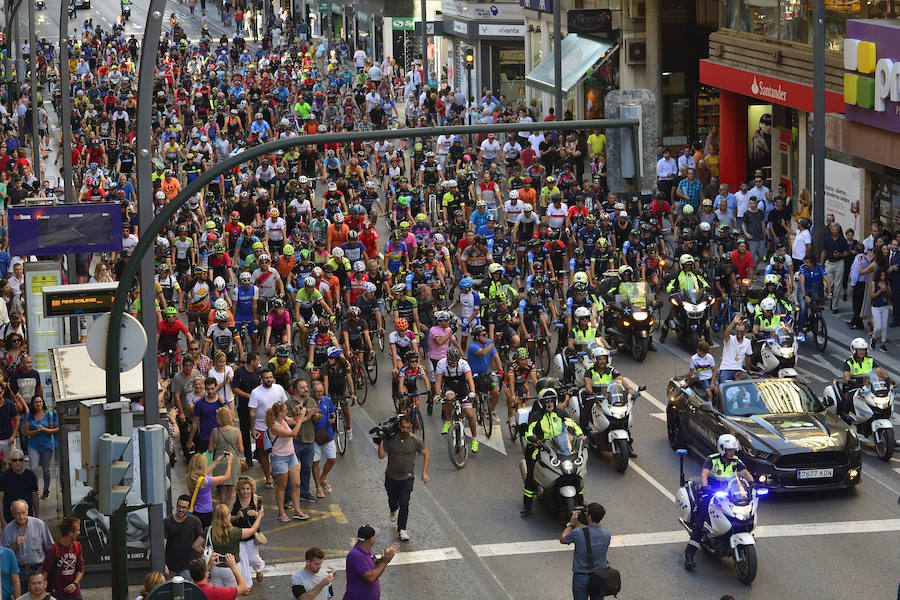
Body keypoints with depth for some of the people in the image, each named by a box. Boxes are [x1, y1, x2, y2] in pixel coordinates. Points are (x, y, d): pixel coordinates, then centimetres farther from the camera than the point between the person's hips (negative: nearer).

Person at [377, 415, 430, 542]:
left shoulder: (415, 441, -10)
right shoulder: (390, 439, -10)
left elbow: (427, 454, 1)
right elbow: (381, 456, -12)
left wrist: (424, 473, -3)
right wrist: (381, 442, -24)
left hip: (407, 478, -2)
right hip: (391, 477, 2)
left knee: (404, 503, -11)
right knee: (392, 500, 18)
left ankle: (402, 529, -2)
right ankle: (394, 510, 55)